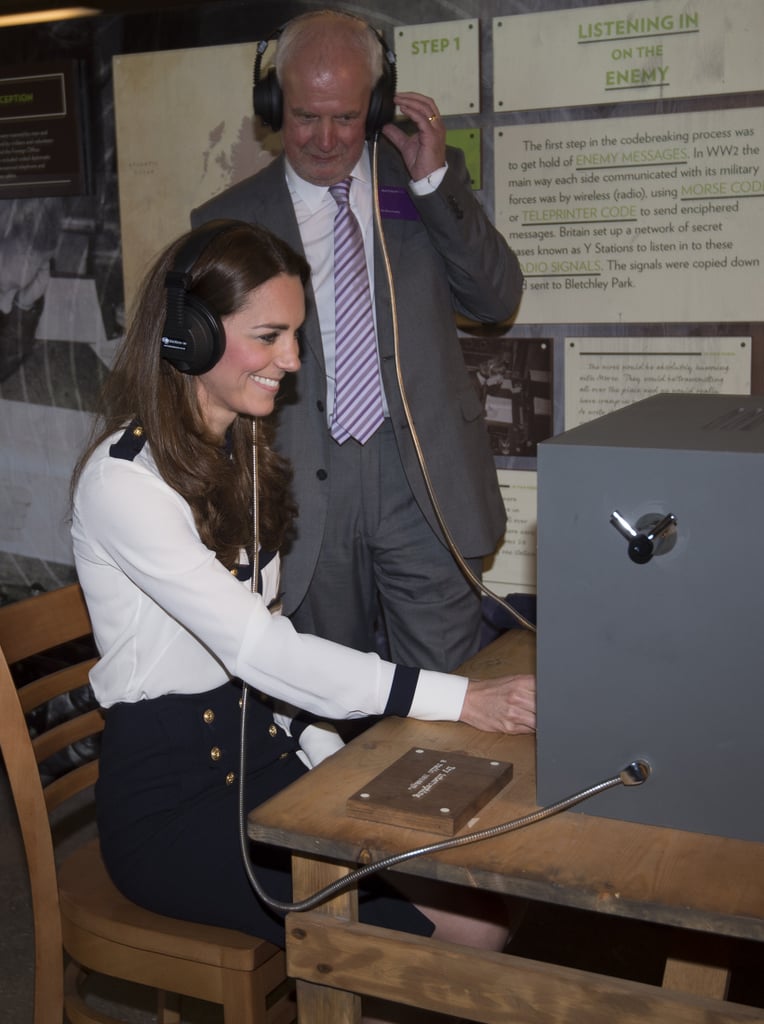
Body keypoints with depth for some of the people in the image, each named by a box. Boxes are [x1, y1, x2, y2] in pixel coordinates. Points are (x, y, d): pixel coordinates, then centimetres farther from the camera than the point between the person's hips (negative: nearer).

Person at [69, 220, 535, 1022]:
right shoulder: (124, 479, -17)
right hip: (171, 799, -7)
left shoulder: (241, 452, 10)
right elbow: (255, 647, -25)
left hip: (263, 757, 7)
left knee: (484, 902, -11)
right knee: (464, 932, -17)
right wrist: (461, 699, -29)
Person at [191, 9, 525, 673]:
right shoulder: (230, 222, 6)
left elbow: (499, 302, 1)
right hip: (305, 491, 0)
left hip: (425, 478, 0)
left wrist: (435, 181, -8)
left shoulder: (425, 179, 8)